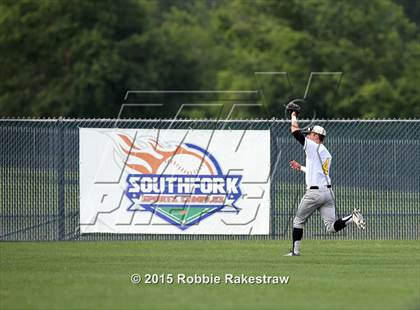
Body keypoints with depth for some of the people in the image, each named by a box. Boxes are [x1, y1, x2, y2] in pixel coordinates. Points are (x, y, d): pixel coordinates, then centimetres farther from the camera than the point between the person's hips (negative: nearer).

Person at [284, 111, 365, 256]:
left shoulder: (312, 146, -4)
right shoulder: (327, 154, 20)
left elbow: (295, 131, -1)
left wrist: (294, 117, 17)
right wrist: (300, 167, 40)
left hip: (314, 192, -7)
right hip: (328, 191, 7)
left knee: (298, 221, 11)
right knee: (331, 227, 0)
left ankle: (295, 250, 12)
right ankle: (352, 217, -22)